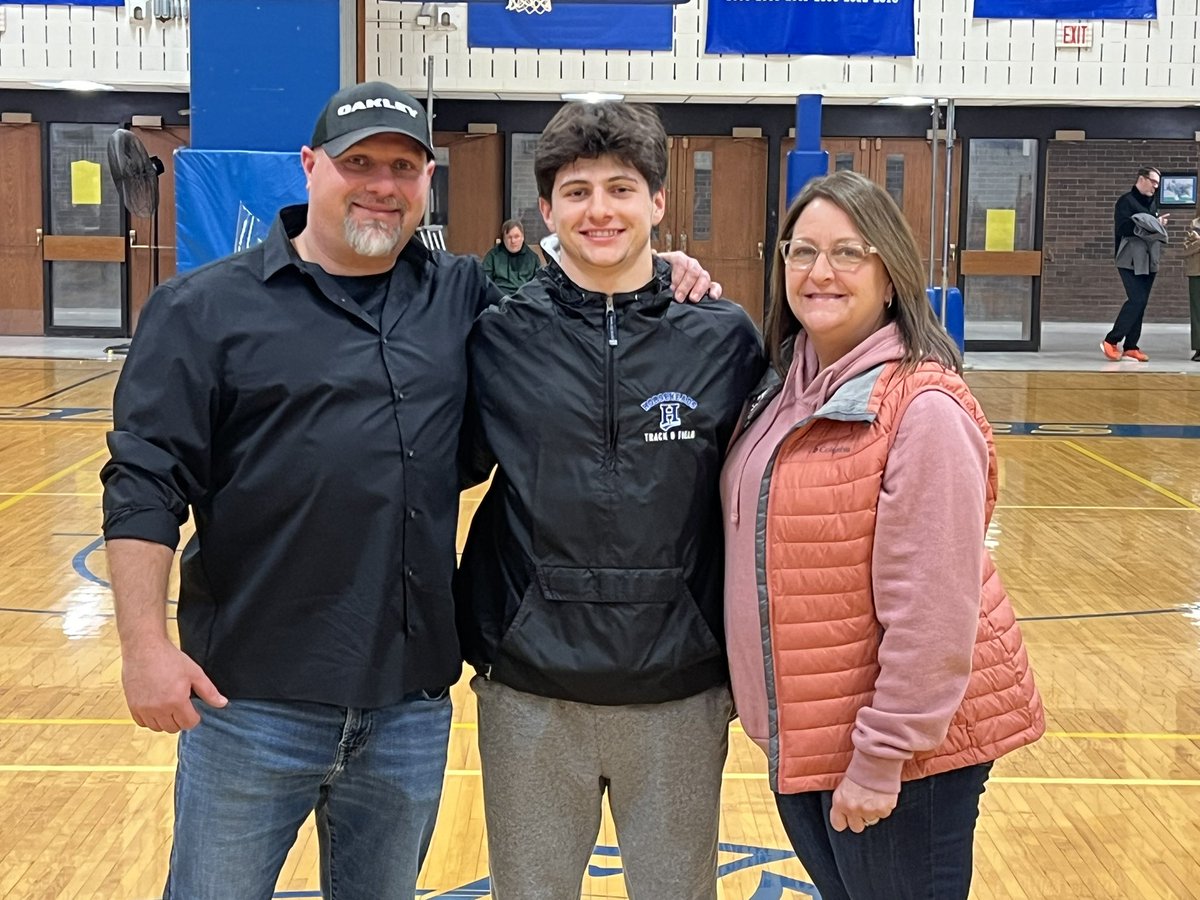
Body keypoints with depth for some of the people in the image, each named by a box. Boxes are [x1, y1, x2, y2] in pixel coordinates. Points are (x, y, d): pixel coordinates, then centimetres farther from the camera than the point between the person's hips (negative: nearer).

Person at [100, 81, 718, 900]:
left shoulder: (463, 300, 7)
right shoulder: (207, 309, -3)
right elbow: (145, 485, -6)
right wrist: (146, 645, -12)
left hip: (413, 704, 4)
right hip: (252, 704, -3)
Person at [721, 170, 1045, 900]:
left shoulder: (924, 409, -20)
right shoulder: (786, 387, 4)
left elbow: (930, 610, -22)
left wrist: (881, 754, -19)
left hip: (904, 744, -7)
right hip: (801, 733, 8)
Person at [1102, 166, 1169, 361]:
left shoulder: (1152, 202, 17)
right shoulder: (1126, 201, -6)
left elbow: (1153, 229, 20)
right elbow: (1124, 228, -18)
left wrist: (1160, 225, -2)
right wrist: (1152, 225, -19)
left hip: (1148, 261, 8)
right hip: (1130, 261, -8)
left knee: (1140, 303, 6)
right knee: (1137, 300, -15)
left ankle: (1130, 347, 9)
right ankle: (1111, 341, -6)